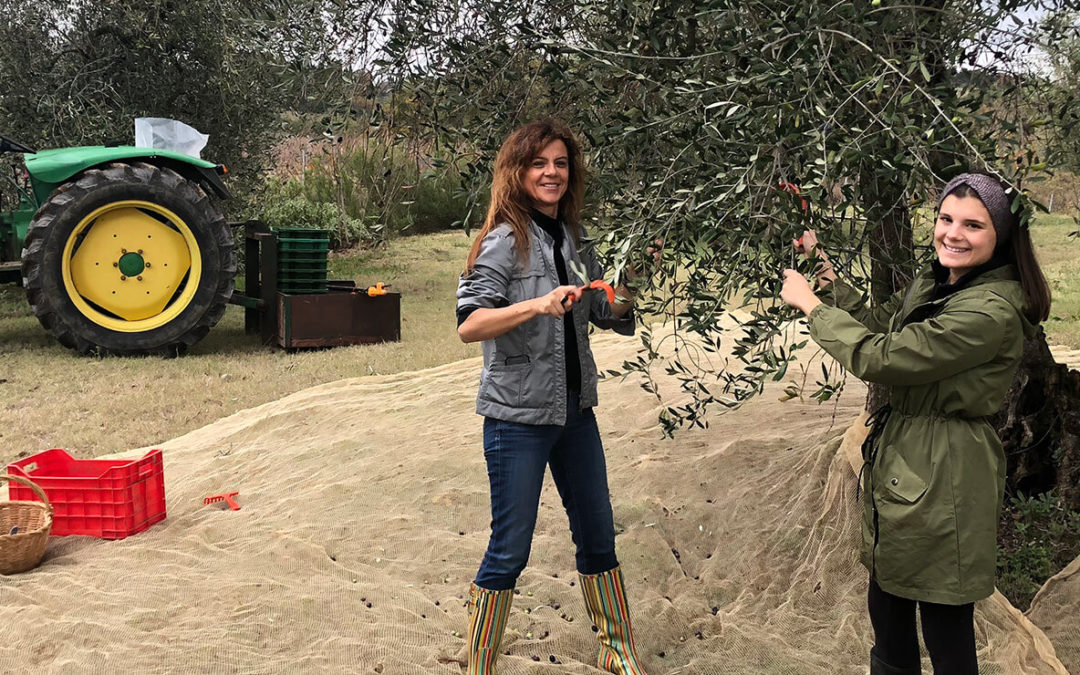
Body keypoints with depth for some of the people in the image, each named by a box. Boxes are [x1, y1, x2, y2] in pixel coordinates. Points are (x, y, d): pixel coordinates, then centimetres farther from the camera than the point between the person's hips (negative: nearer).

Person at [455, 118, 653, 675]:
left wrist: (620, 299, -3)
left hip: (575, 411, 7)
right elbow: (469, 325, -23)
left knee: (598, 538, 17)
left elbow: (606, 316, 17)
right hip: (518, 417, -7)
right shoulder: (505, 241, -12)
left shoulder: (573, 239, 8)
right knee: (510, 552, 1)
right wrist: (539, 304, -34)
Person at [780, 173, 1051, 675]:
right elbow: (877, 325, 21)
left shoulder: (993, 310, -23)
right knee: (887, 607, 23)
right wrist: (825, 273, 11)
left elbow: (878, 357, -26)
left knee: (946, 631, 6)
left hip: (943, 477, -9)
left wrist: (810, 304, -14)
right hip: (898, 459, 9)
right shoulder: (932, 282, 7)